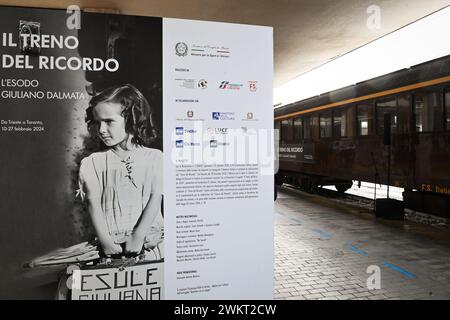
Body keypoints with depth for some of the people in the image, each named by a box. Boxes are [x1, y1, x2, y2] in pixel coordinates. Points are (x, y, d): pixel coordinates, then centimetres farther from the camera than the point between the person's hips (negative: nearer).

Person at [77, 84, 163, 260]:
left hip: (150, 238, 0)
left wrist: (138, 236, -12)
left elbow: (156, 198, -3)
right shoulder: (93, 163, 6)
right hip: (112, 243, 1)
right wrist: (105, 242, -10)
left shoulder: (154, 158, 3)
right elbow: (94, 203, 0)